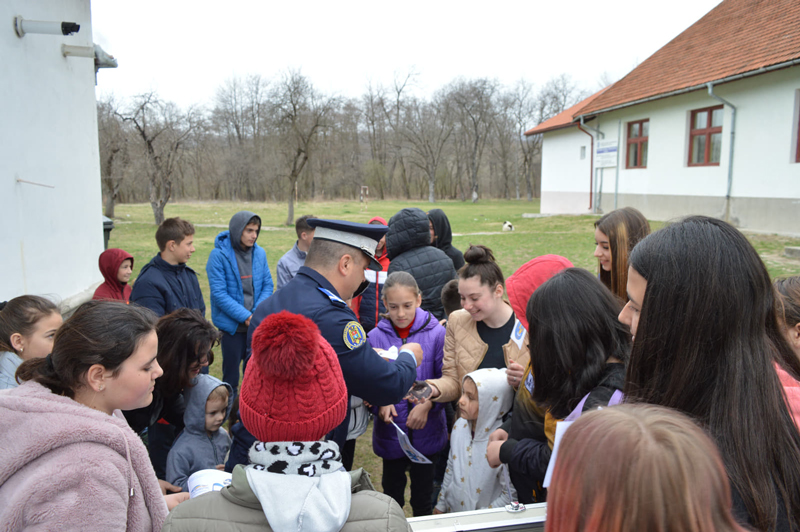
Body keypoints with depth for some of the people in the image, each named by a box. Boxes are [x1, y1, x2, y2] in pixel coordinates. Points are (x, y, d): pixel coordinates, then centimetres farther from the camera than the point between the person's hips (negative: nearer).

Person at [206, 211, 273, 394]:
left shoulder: (260, 253, -1)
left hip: (256, 324, 3)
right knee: (231, 367, 11)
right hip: (232, 324, -3)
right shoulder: (219, 255, -13)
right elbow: (219, 293, -16)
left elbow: (267, 285, 3)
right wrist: (245, 316, -19)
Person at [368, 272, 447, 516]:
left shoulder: (436, 333, -11)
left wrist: (428, 403, -22)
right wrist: (380, 403, -20)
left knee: (423, 497, 17)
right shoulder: (376, 336, -8)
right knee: (392, 493, 19)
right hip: (390, 430, 1)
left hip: (426, 430, -1)